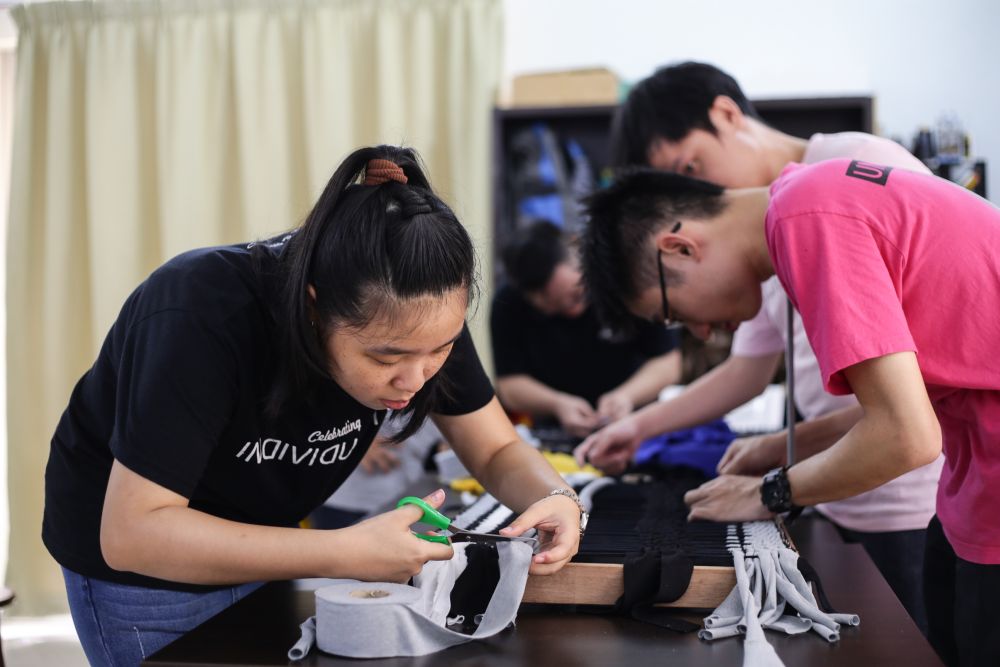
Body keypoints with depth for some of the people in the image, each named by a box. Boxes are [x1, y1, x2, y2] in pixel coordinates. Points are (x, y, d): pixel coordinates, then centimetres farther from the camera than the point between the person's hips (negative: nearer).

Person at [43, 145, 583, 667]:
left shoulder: (420, 316, -20)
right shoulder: (202, 318, -35)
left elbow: (498, 450, -9)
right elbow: (133, 532, -34)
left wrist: (556, 496, -31)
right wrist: (344, 554, -40)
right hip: (139, 564, -4)